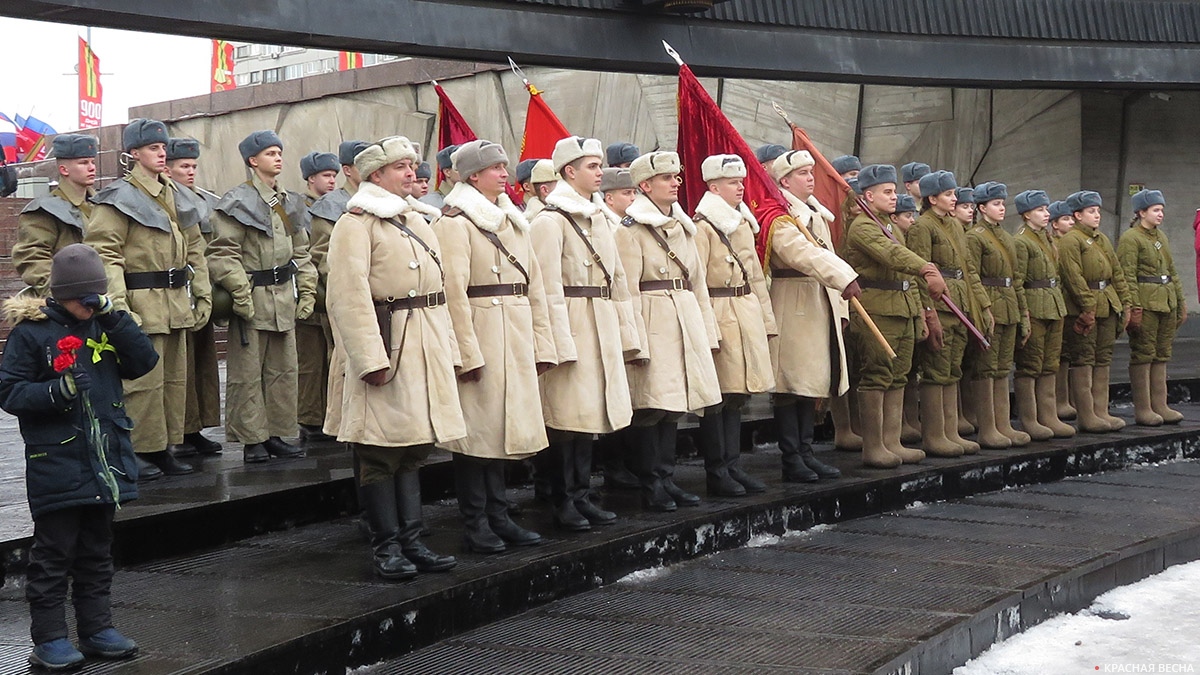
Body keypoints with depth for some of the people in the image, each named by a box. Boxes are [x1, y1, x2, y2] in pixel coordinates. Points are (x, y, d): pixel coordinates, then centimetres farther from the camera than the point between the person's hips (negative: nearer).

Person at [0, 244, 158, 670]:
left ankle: (96, 627, 23)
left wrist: (114, 318, -10)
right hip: (56, 463, -5)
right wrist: (57, 391, -23)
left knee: (97, 550, 14)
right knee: (54, 551, 0)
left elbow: (144, 362, 0)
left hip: (105, 459, 5)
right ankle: (49, 638, 8)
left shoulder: (103, 325, 8)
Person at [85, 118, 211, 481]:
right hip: (143, 304, -7)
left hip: (177, 305, 7)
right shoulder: (119, 198, -8)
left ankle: (165, 448, 19)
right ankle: (139, 453, 3)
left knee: (175, 377, 10)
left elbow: (195, 250, 19)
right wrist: (118, 306, -21)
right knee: (144, 380, -5)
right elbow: (104, 254, -14)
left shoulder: (178, 197, 14)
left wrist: (203, 296, 13)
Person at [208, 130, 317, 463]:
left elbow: (301, 253, 20)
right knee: (248, 373, -2)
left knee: (283, 370, 9)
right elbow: (223, 253, -12)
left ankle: (277, 434, 18)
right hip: (253, 299, -7)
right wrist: (241, 293, -18)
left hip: (285, 298, 7)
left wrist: (307, 291, 10)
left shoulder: (289, 203, 16)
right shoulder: (238, 202, -6)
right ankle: (252, 440, 4)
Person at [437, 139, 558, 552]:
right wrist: (468, 352, -19)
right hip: (481, 333, -7)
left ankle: (498, 516, 18)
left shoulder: (514, 221, 17)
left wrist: (542, 344, 12)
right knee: (477, 429, -3)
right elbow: (453, 290, -14)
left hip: (515, 339, 8)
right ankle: (476, 524, 3)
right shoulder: (456, 221, -7)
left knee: (503, 426, 11)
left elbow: (534, 285, 18)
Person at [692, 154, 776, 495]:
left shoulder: (744, 223, 16)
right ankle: (716, 473, 3)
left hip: (747, 318, 8)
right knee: (717, 398, -3)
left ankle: (732, 465, 17)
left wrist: (766, 319, 16)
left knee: (737, 396, 11)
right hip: (719, 316, -8)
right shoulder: (703, 226, -11)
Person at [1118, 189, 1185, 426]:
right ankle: (1142, 409, 1)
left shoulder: (1161, 237, 17)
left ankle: (1160, 405, 14)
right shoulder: (1130, 239, -8)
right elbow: (1127, 277, -14)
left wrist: (1181, 303, 17)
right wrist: (1134, 308, -21)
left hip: (1167, 303, 8)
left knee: (1161, 355, 9)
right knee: (1143, 354, -4)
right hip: (1146, 304, -8)